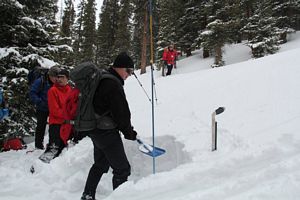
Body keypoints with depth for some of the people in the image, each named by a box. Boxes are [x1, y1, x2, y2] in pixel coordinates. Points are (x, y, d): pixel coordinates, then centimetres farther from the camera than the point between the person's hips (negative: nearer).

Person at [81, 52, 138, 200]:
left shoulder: (101, 79, 10)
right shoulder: (114, 84, -21)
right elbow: (121, 113, -21)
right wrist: (129, 132, -6)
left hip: (96, 130, 10)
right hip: (107, 132, -10)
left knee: (100, 164, 25)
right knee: (122, 168, -1)